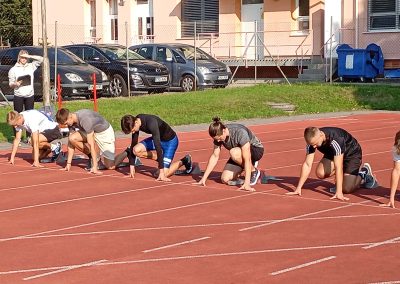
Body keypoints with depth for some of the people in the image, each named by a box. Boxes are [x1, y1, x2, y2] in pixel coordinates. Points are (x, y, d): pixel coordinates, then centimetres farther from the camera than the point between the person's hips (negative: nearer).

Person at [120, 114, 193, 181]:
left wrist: (161, 172, -36)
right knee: (136, 150, -18)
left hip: (170, 141, -7)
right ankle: (159, 158, 4)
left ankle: (183, 161, 11)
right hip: (157, 139, 7)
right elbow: (133, 143, -6)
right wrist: (131, 166, -5)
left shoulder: (151, 123, -36)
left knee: (164, 174, -14)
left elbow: (158, 146, -37)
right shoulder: (136, 121, -15)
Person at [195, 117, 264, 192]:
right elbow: (215, 156, -6)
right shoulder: (218, 135, -16)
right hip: (239, 155, 6)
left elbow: (247, 159, -38)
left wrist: (246, 183, -44)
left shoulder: (240, 133, -34)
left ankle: (254, 171, -12)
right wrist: (204, 178, -8)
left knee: (234, 152, -37)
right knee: (225, 179, -15)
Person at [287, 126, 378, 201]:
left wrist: (339, 192, -47)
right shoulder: (312, 140, -23)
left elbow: (338, 167, -44)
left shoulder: (336, 140, -41)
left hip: (352, 153, -6)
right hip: (332, 154, 6)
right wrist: (298, 188, -22)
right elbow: (307, 164, -19)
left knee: (347, 189, -18)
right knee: (320, 173, -23)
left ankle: (364, 172, 10)